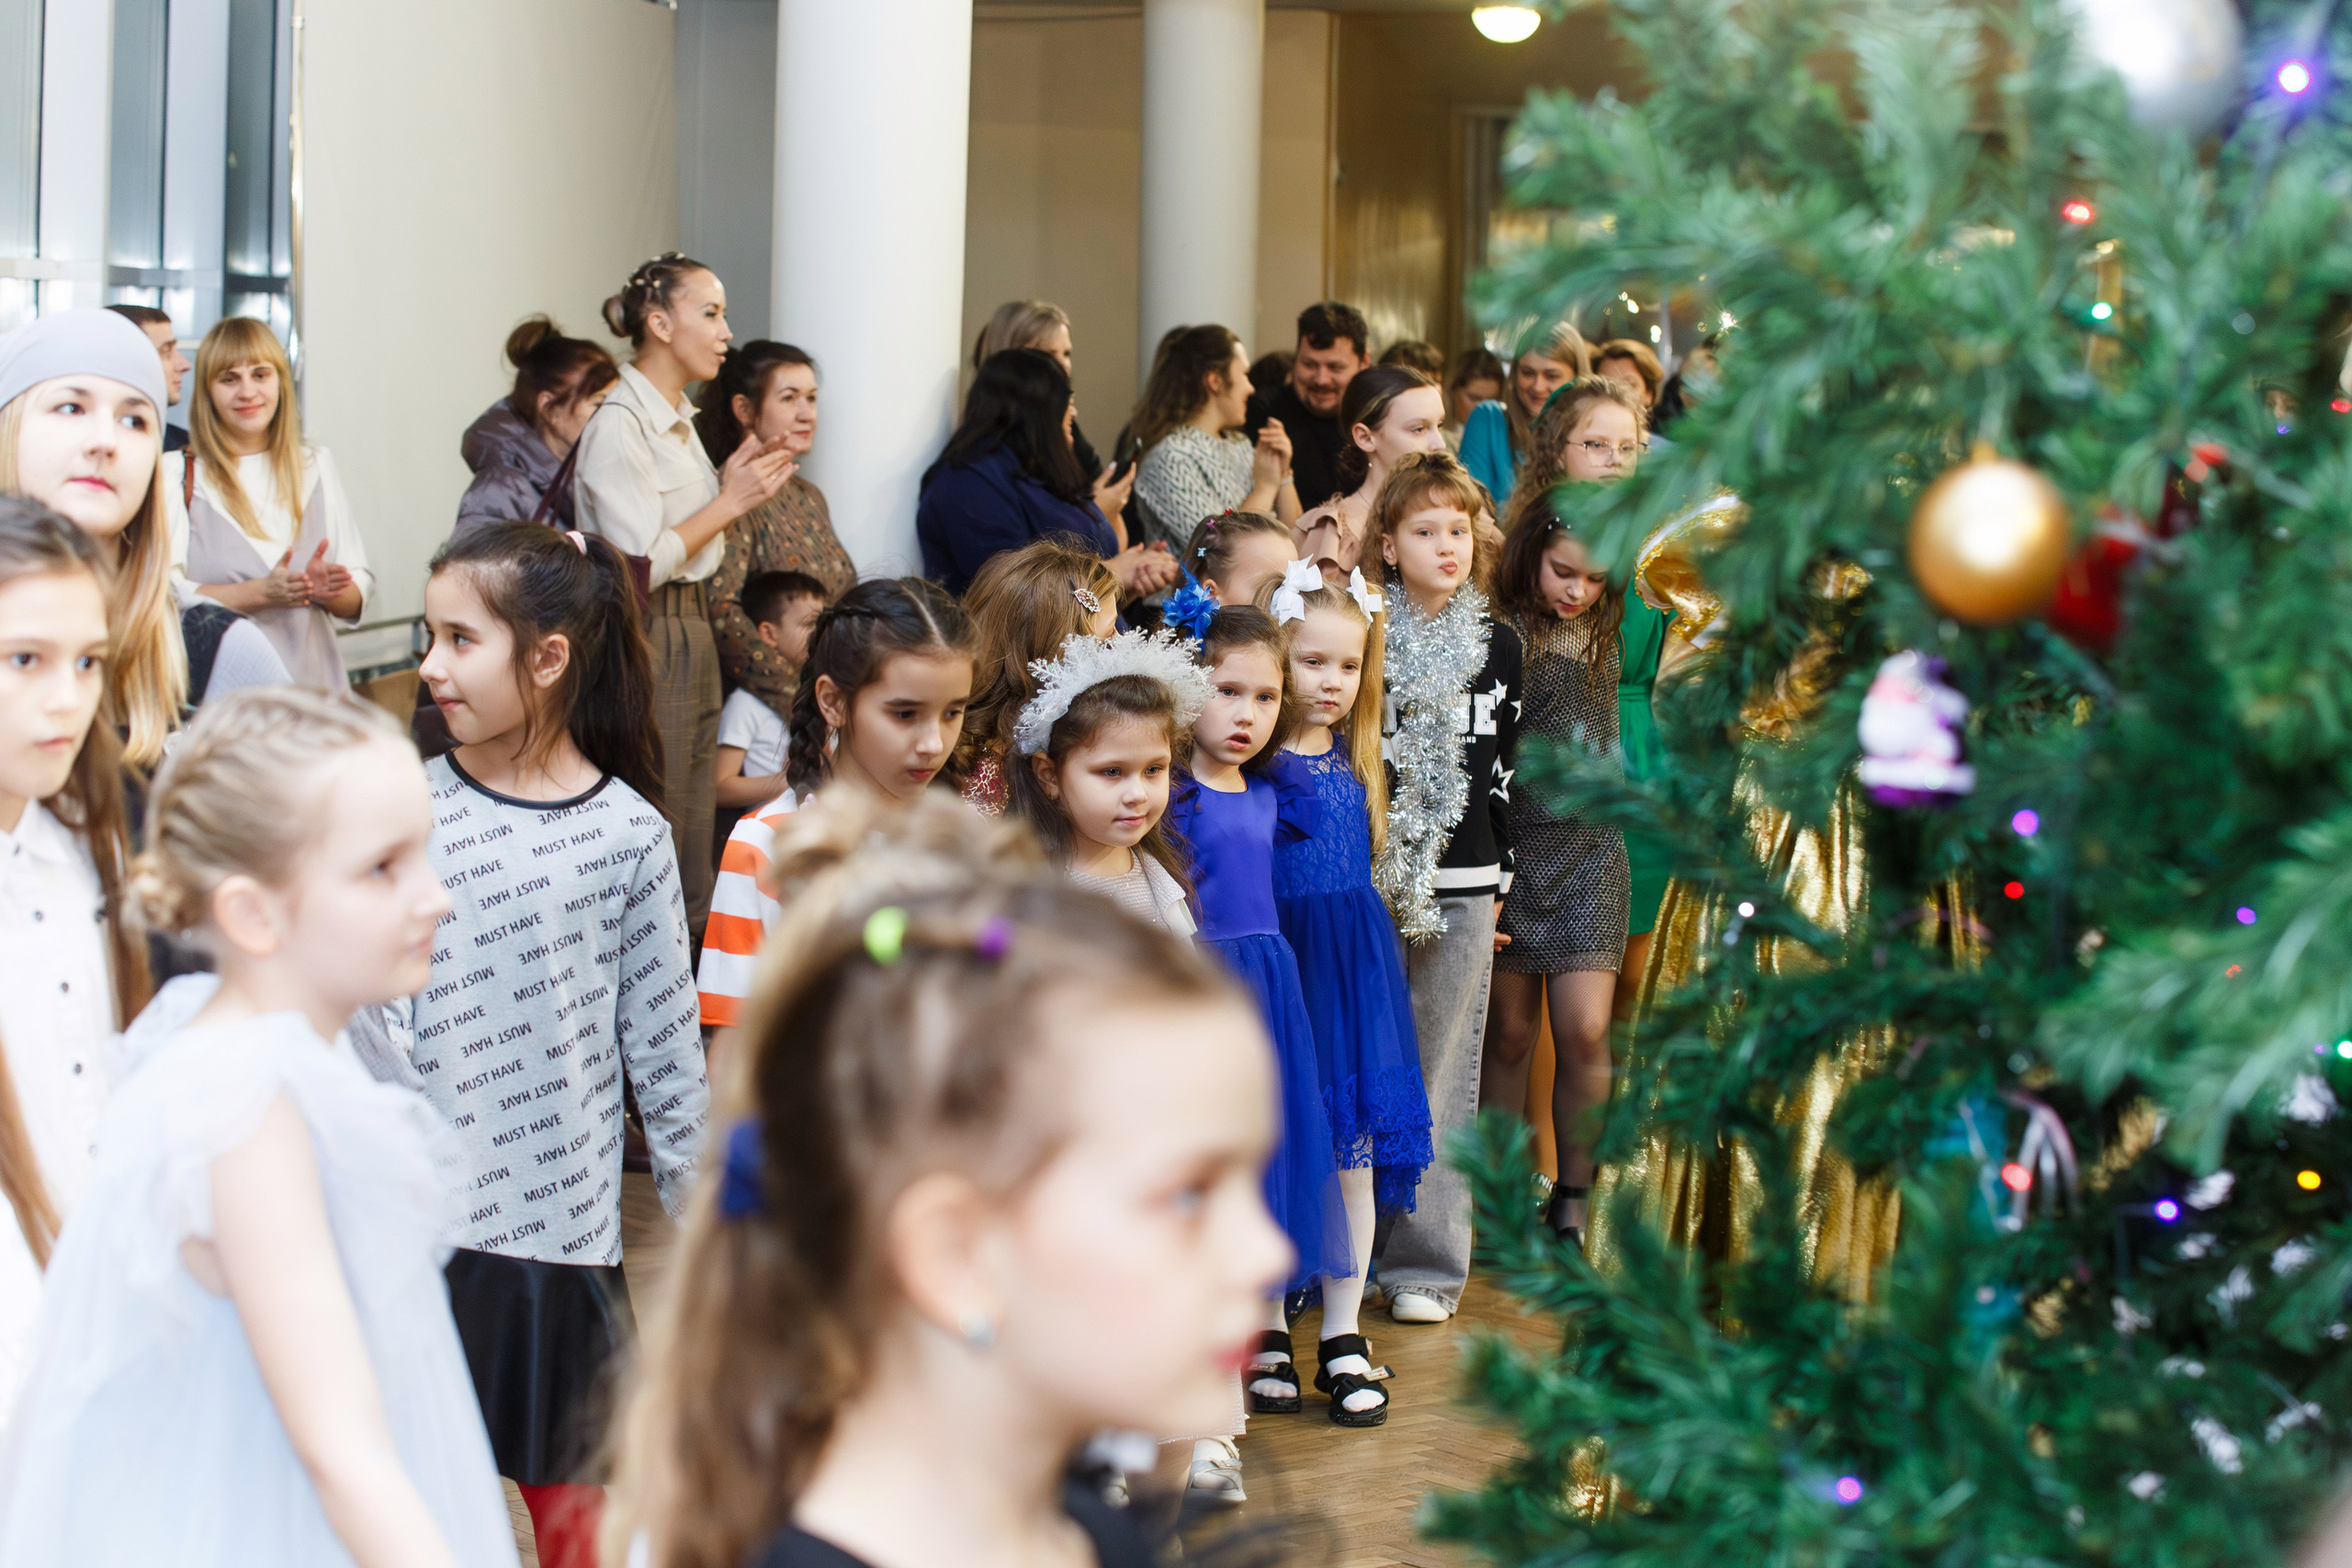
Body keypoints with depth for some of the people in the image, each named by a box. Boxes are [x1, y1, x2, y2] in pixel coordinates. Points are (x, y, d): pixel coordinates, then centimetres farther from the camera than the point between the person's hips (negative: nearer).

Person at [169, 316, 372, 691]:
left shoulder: (317, 467, 16)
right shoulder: (175, 474, 3)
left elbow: (357, 598, 12)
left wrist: (329, 590, -10)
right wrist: (259, 593, -17)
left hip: (314, 683, 3)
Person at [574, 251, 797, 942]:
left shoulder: (678, 419, 16)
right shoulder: (618, 425, -14)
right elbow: (639, 565, -20)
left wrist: (730, 487, 8)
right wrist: (729, 503, -12)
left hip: (694, 636, 10)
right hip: (644, 644, -10)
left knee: (694, 838, 12)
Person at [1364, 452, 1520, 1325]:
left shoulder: (1496, 646, 7)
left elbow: (1502, 767, 11)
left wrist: (1499, 875, 10)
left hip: (1460, 880, 1)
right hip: (1367, 874, -1)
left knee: (1443, 1070, 4)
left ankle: (1425, 1260, 11)